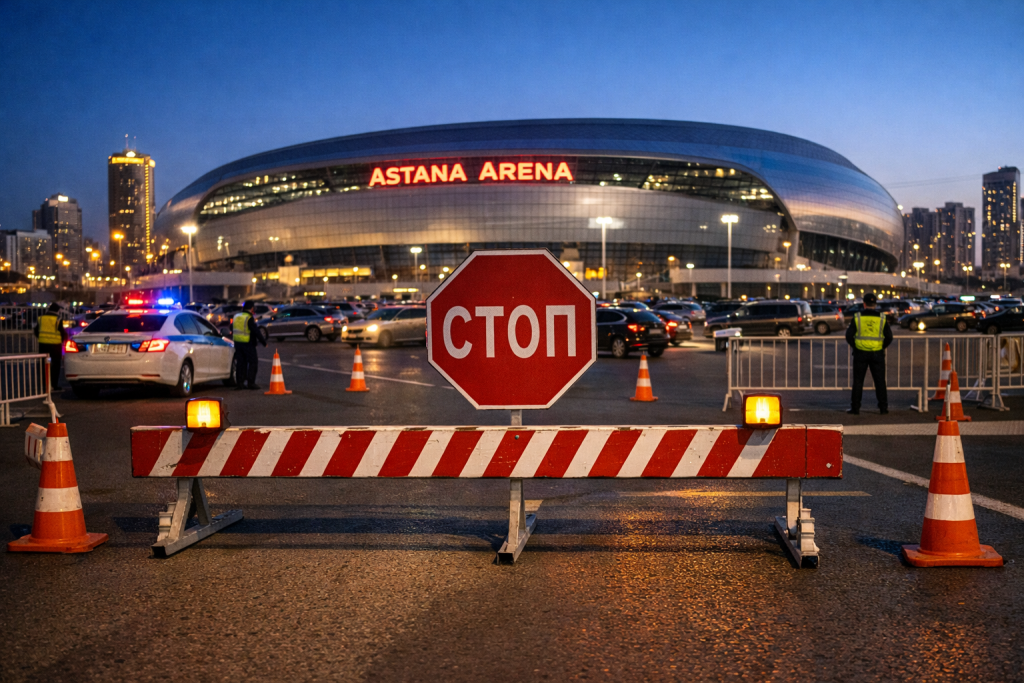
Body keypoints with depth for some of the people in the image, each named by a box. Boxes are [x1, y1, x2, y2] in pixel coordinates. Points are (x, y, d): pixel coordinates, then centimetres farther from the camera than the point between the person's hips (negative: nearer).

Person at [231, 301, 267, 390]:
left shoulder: (236, 316, 10)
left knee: (240, 363, 11)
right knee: (253, 362, 0)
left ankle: (239, 383, 9)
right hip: (248, 343, -7)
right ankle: (250, 383, -4)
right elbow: (256, 332, -16)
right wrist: (264, 343, -10)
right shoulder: (249, 318, -14)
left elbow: (232, 330, 22)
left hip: (237, 343, 7)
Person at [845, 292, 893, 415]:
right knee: (880, 381, 9)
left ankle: (855, 408, 6)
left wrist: (855, 346, 8)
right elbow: (889, 337, 1)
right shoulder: (882, 318, 0)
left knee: (858, 381, 6)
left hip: (860, 353, -1)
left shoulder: (857, 317, -4)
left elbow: (849, 336, -5)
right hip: (877, 354, 1)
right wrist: (882, 347, 13)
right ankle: (883, 408, 10)